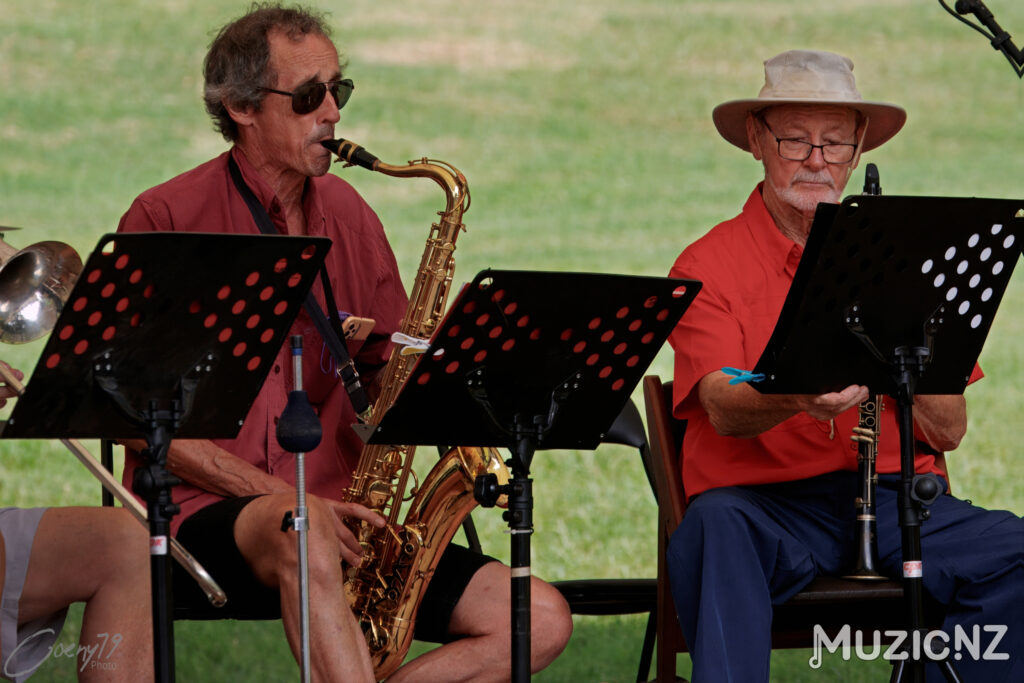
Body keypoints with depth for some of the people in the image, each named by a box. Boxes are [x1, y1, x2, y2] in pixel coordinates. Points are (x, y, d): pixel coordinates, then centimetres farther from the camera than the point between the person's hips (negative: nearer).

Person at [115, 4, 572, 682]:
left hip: (344, 516, 6)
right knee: (302, 534, -42)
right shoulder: (166, 220, -4)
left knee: (542, 621, -12)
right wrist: (281, 497, -17)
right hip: (207, 509, -6)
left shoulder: (348, 215, 14)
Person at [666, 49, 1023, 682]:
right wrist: (795, 397, -35)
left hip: (893, 494, 3)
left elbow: (950, 432, 8)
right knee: (713, 531, -36)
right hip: (765, 503, -3)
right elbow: (724, 410, -12)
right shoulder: (708, 266, 5)